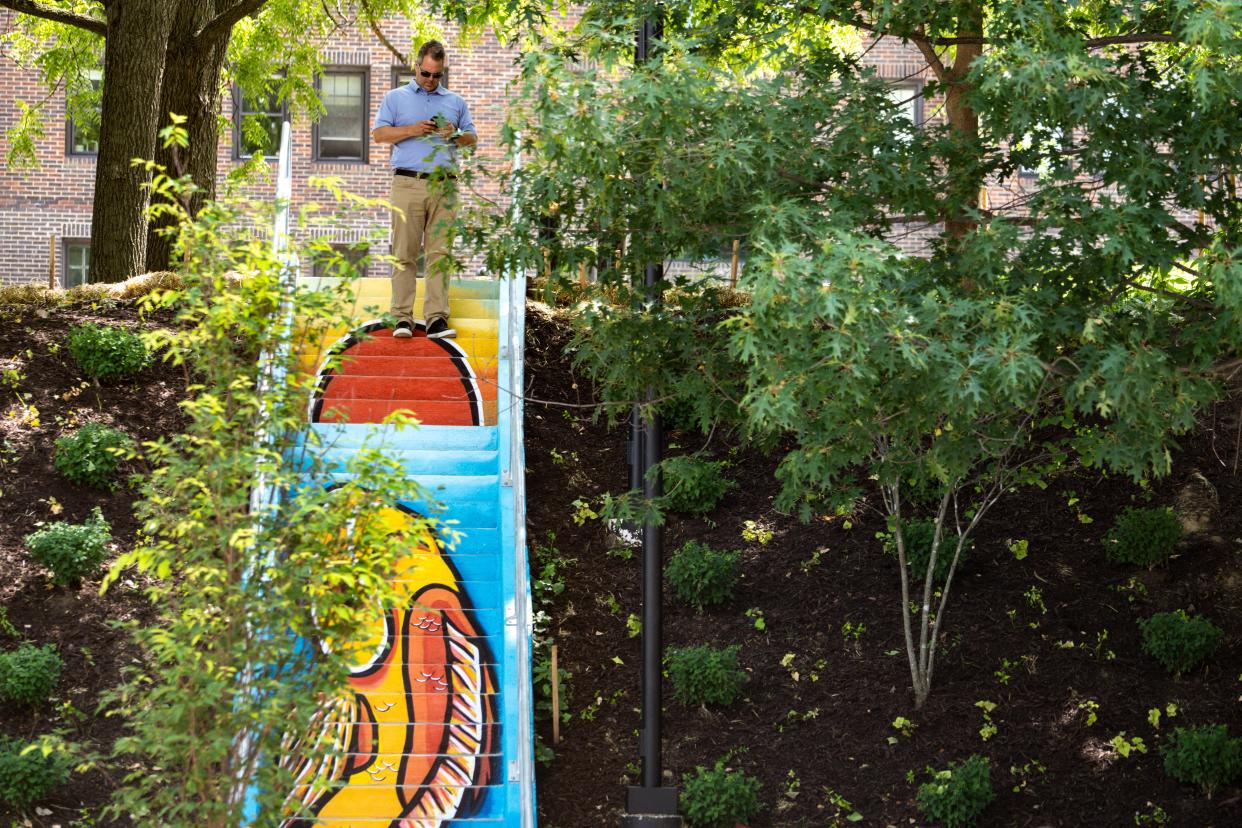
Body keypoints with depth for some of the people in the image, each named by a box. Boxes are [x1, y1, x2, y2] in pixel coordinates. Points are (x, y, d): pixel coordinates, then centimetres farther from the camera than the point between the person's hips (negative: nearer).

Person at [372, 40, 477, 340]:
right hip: (408, 183, -2)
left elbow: (472, 138, 19)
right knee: (405, 253, -5)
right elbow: (378, 133, 6)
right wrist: (411, 130, -7)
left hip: (444, 187, 2)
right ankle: (403, 317, -3)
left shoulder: (456, 102, 21)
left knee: (439, 252, -4)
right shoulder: (396, 98, 14)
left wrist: (455, 135, -2)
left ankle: (437, 318, -6)